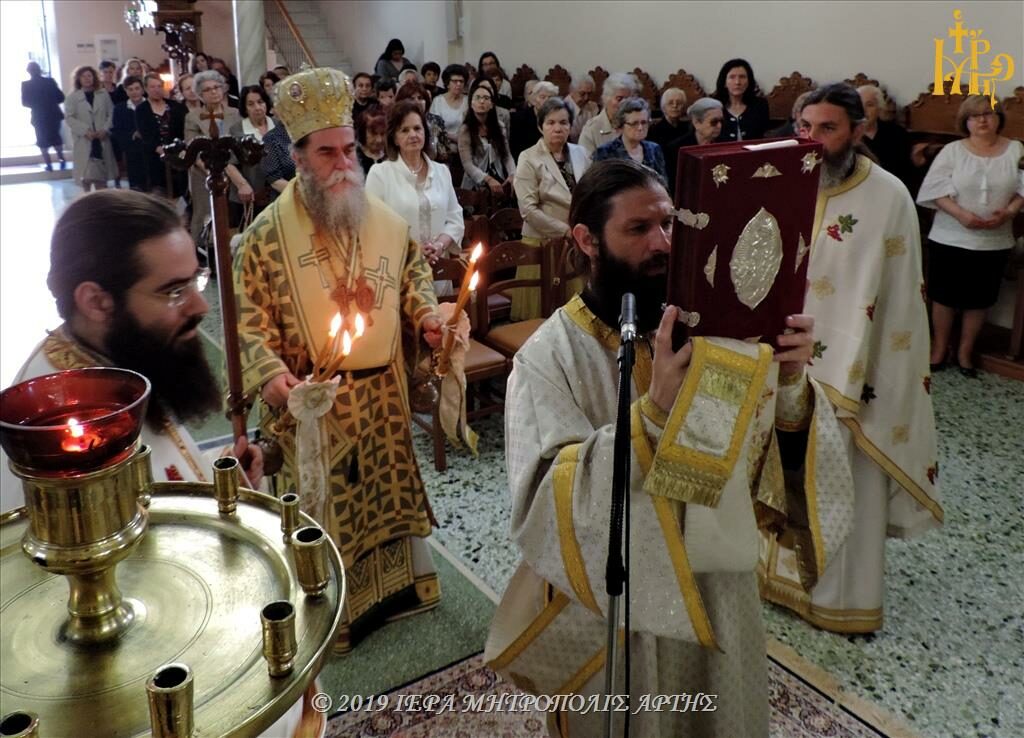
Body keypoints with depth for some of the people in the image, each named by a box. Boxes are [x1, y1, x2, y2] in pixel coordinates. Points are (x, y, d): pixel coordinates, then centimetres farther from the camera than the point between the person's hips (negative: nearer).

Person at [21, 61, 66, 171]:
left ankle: (49, 164, 4)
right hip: (54, 115, 2)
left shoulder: (26, 84, -7)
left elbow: (25, 102, -7)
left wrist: (35, 105, 12)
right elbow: (61, 97, -4)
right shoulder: (50, 81, -4)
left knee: (43, 141, 9)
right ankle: (61, 159, 15)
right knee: (55, 138, 20)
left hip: (39, 117, -2)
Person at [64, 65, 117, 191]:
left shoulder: (103, 94, 9)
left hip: (101, 140, 2)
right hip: (83, 141, -2)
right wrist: (85, 130, -16)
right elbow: (69, 117, -4)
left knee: (101, 176, 5)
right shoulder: (72, 97, 2)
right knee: (86, 175, -4)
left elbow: (111, 113, 5)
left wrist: (105, 129, -11)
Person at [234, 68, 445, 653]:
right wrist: (271, 372, -22)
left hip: (383, 390, 4)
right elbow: (253, 315, -8)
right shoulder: (269, 232, -10)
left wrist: (427, 317, -5)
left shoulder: (387, 222, 1)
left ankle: (398, 581, 39)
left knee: (391, 484, 17)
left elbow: (414, 281, 14)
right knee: (325, 500, 8)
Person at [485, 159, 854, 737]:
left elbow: (771, 458, -8)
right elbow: (548, 506, -29)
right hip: (612, 606, -4)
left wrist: (789, 382, -28)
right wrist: (655, 408, -40)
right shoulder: (549, 357, -19)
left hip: (720, 592, 4)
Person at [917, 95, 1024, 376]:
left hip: (994, 242, 2)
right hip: (950, 238, -1)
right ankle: (939, 347, 24)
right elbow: (937, 187, -11)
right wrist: (960, 213, -23)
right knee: (944, 296, 7)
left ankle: (965, 350, 27)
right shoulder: (952, 150, -2)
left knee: (978, 299, 10)